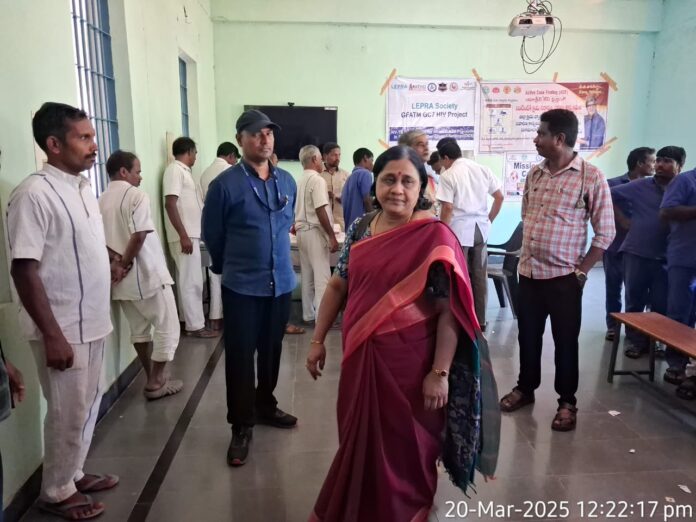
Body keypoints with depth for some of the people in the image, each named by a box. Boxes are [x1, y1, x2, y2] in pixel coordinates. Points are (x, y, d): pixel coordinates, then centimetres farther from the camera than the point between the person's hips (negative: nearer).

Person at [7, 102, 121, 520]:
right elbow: (24, 270, -21)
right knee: (69, 413, 8)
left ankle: (75, 474, 40)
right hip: (63, 329, -8)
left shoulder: (84, 187, 7)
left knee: (88, 406, 20)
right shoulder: (34, 194, -18)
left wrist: (109, 268, 7)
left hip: (93, 322, 8)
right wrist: (52, 335, -21)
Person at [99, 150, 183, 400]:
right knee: (168, 327, 5)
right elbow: (139, 236, -22)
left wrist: (116, 260, -7)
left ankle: (153, 378, 26)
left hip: (123, 279, 8)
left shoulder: (100, 201, 10)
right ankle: (156, 382, 9)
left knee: (139, 329, 17)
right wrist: (125, 263, -10)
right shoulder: (136, 196, -12)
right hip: (147, 274, -8)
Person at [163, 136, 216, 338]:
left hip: (191, 234, 10)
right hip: (185, 236, -10)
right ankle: (195, 325, 1)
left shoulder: (184, 171, 16)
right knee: (192, 281, -5)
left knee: (187, 280, 14)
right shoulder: (175, 170, -12)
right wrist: (183, 235, -23)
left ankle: (189, 320, 23)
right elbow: (170, 204, -20)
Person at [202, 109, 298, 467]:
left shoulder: (287, 182, 5)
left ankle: (265, 406, 37)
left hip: (281, 282, 5)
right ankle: (241, 426, 18)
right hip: (241, 287, -4)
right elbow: (212, 235, 1)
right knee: (239, 358, 3)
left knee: (271, 352, 17)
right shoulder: (225, 185, -10)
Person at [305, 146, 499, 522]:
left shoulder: (434, 237, -13)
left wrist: (439, 373, -16)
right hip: (360, 356, 5)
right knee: (360, 438, 21)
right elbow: (338, 286, 8)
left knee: (404, 444, 14)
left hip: (409, 362, -4)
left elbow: (449, 311, -14)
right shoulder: (360, 228, 2)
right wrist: (318, 340, 8)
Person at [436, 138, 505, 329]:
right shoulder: (483, 169, 9)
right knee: (480, 275, 12)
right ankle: (480, 320, 22)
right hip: (480, 228, 6)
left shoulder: (448, 175, -8)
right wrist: (489, 220, 15)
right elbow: (499, 197, 8)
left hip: (459, 229, -5)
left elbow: (447, 208, -14)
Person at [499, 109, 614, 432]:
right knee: (528, 336, 15)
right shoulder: (534, 174, 6)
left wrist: (581, 272, -9)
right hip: (528, 272, 5)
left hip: (564, 276, -5)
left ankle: (567, 402, 25)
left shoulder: (591, 177, -10)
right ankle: (525, 388, 34)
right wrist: (524, 255, 10)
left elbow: (605, 232, -8)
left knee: (565, 342, 8)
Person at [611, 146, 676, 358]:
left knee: (662, 305, 5)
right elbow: (611, 195, 9)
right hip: (636, 253, 0)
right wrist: (623, 221, 5)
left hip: (665, 257, 0)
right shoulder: (640, 186, 3)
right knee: (635, 300, 8)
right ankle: (635, 340, 20)